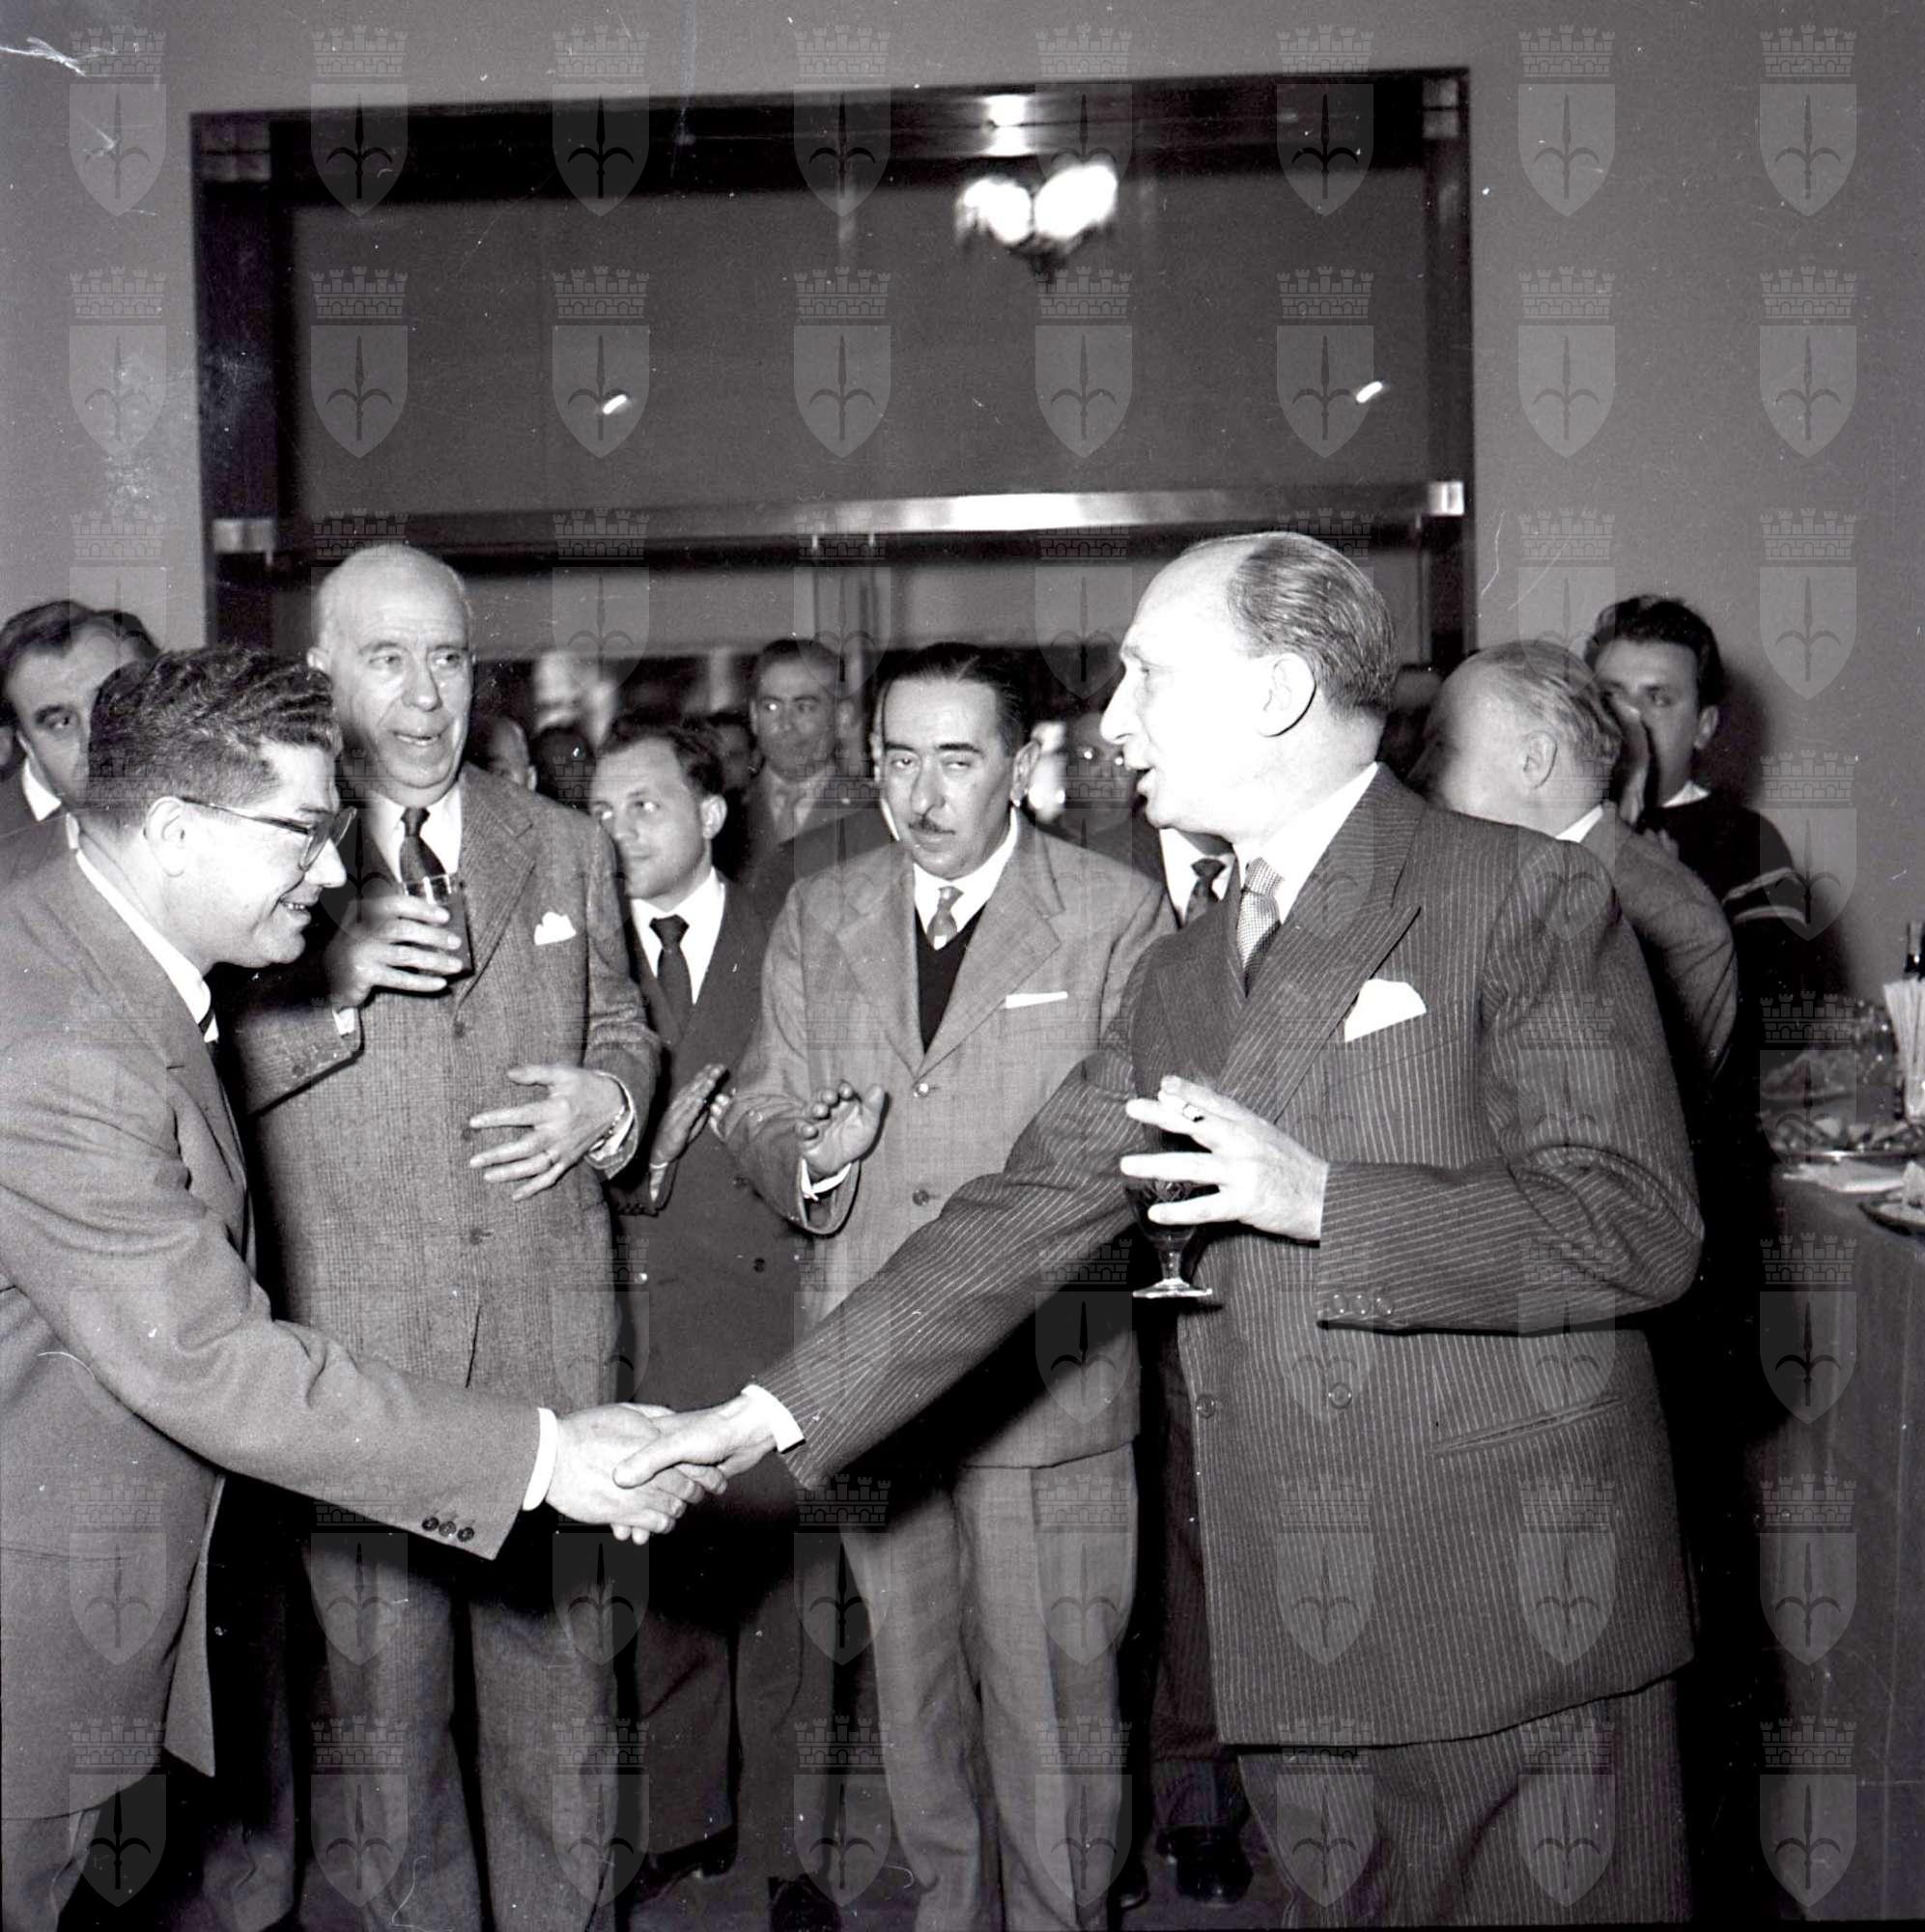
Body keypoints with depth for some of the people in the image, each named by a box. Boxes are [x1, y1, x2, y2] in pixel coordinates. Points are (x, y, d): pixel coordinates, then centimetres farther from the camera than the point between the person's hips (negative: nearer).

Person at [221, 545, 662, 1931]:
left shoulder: (569, 848, 11)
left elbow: (625, 1029, 20)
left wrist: (606, 1096, -2)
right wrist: (329, 978, -19)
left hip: (552, 1327, 3)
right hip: (355, 1344, -2)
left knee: (558, 1668, 11)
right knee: (373, 1687, 6)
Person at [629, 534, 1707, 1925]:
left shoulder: (1526, 897, -6)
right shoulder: (1185, 978, 15)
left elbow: (1641, 1232, -12)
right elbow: (1024, 1220, 13)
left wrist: (1319, 1196, -20)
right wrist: (775, 1412, 5)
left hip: (1526, 1616, -5)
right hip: (1302, 1635, 5)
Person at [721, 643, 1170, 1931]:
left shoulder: (1116, 915, -2)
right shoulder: (819, 918, 10)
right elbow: (756, 1117, 12)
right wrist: (811, 1156, -10)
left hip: (1046, 1380, -4)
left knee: (1052, 1704, 3)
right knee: (914, 1701, 17)